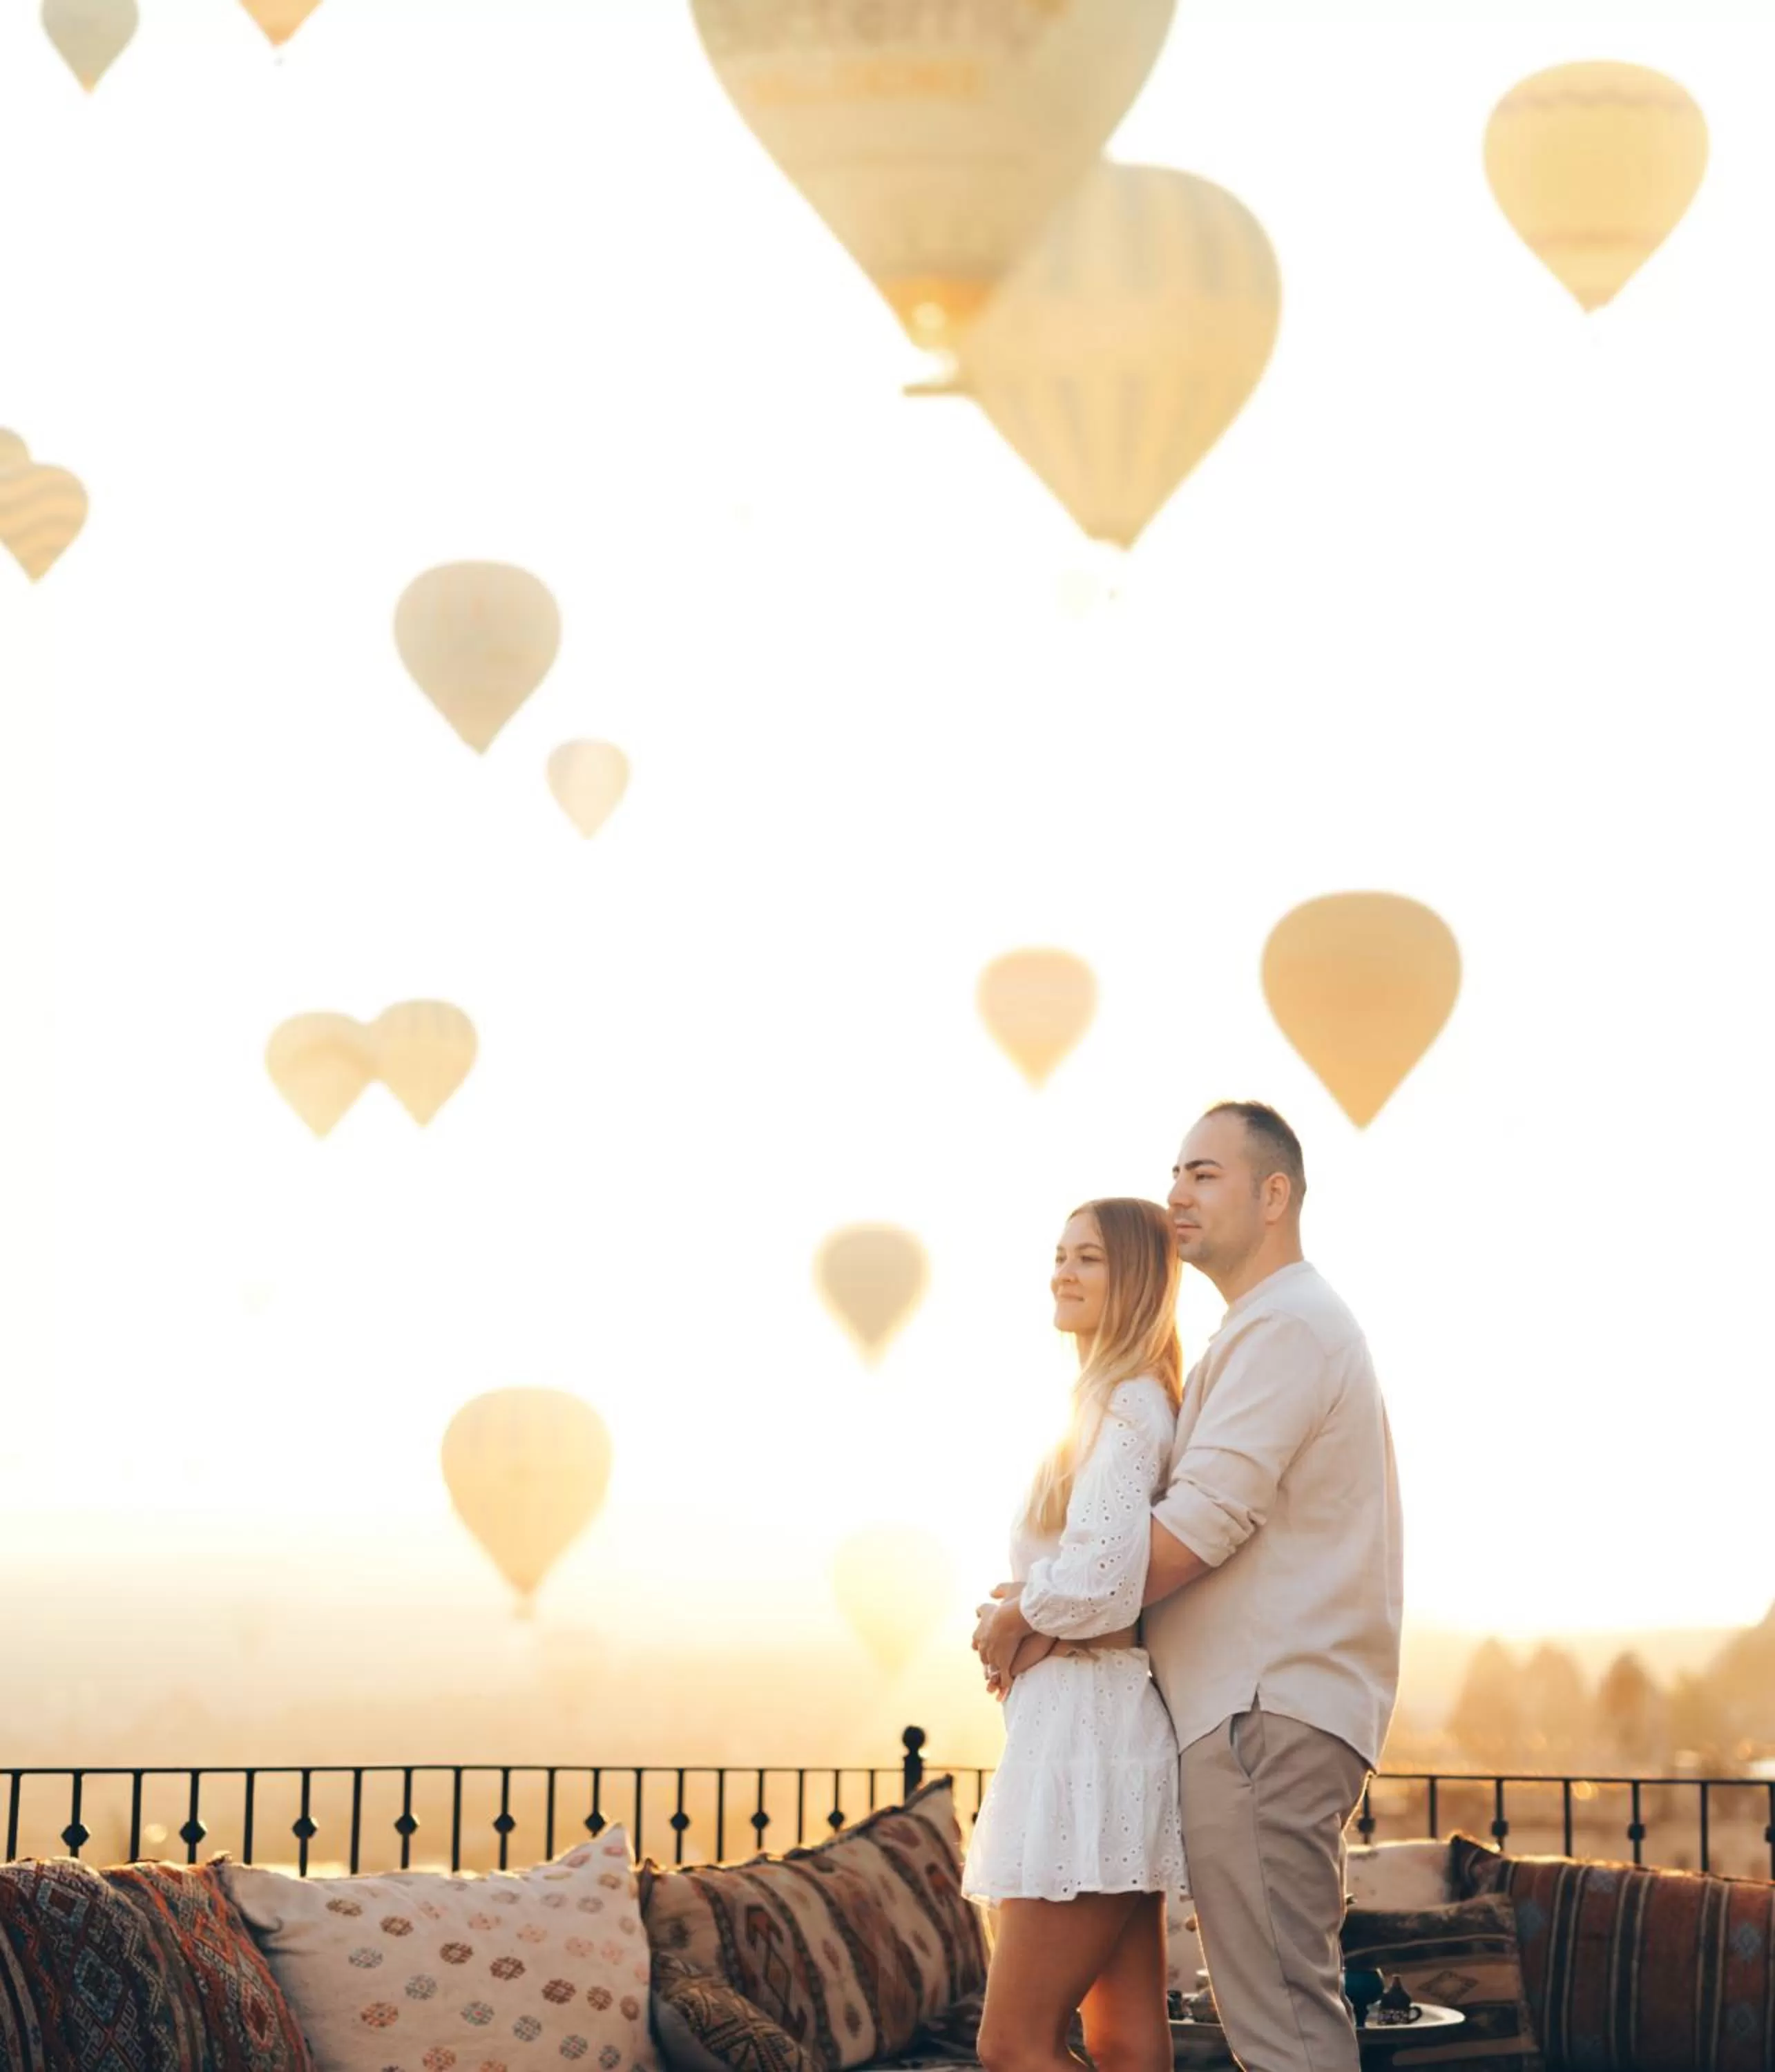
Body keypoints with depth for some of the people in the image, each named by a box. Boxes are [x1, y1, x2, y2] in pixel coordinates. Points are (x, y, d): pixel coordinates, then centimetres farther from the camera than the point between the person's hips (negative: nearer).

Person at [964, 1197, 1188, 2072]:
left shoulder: (1127, 1404, -11)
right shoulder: (1118, 1400, 18)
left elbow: (1095, 1583, -23)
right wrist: (1026, 1630, 10)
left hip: (1089, 1725, -10)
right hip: (1096, 1727, 10)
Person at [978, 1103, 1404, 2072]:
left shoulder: (1284, 1329, -10)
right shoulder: (1298, 1326, 24)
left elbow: (1196, 1530, -18)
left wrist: (1029, 1614, -8)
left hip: (1264, 1711, -11)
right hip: (1269, 1707, 11)